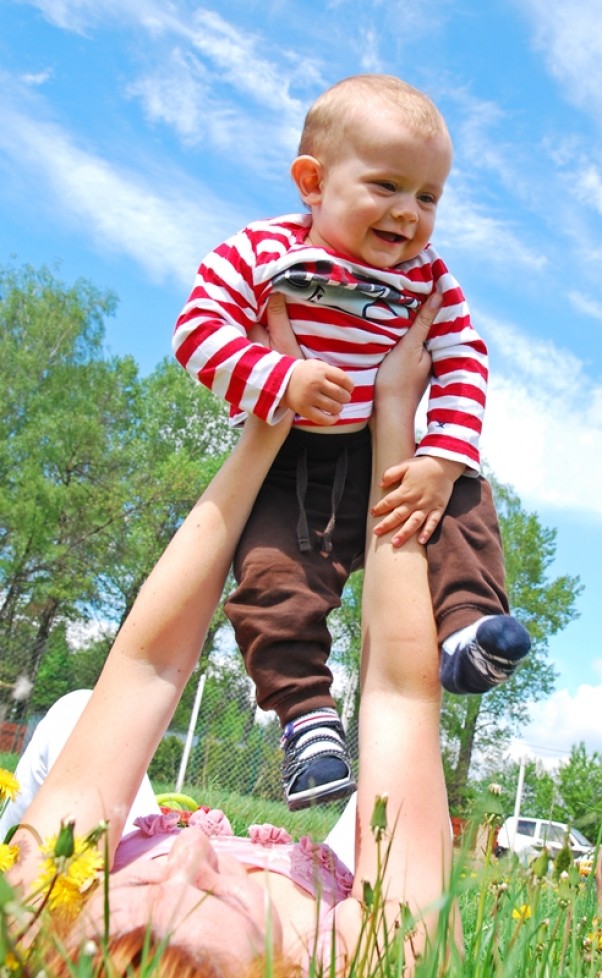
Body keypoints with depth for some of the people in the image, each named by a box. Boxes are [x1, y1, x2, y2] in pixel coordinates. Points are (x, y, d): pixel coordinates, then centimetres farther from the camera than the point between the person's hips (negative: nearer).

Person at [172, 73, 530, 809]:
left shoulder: (429, 282, -1)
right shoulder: (259, 252, -9)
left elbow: (463, 370, -5)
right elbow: (197, 327, -15)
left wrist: (440, 463, -20)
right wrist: (280, 379, -30)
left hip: (382, 460, 3)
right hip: (285, 467, -3)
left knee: (466, 500, -12)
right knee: (274, 574, -19)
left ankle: (466, 628, -10)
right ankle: (307, 712, -10)